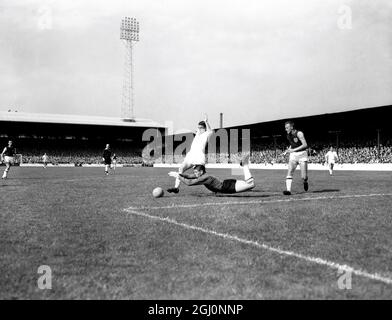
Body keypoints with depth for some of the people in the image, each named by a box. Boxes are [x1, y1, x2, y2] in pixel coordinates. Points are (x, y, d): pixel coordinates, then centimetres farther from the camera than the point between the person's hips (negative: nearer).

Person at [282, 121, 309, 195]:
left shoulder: (299, 133, -15)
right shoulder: (288, 135, 6)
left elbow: (305, 145, -20)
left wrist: (294, 150, -24)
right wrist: (287, 151, 7)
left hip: (302, 154, -5)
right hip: (293, 155, 5)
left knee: (303, 177, -5)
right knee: (289, 172, -13)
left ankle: (305, 182, 30)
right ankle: (288, 190, -17)